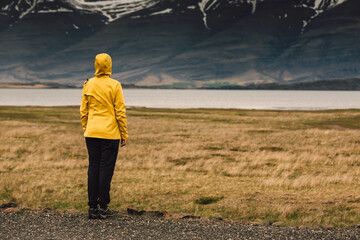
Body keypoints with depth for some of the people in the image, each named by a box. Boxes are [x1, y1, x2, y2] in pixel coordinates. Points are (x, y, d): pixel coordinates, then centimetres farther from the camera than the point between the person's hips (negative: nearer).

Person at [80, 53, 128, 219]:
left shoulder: (88, 85, 3)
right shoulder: (114, 85, -8)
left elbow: (83, 111, 8)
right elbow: (120, 112, -7)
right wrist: (124, 135, 0)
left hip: (91, 133, 4)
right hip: (110, 134, -4)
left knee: (93, 168, 8)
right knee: (106, 169, 2)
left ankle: (92, 207, 9)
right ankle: (103, 207, 4)